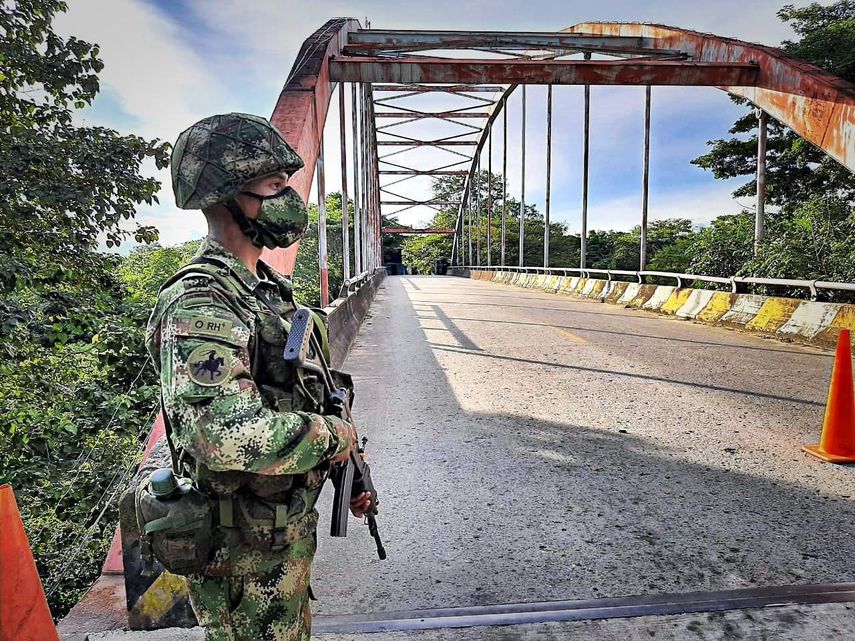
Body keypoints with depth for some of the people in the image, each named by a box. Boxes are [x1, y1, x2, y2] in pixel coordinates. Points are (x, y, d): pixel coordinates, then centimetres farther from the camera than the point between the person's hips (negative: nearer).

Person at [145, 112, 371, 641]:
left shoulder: (268, 286, 6)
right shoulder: (199, 306, -26)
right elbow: (232, 436, -40)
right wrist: (334, 435, -24)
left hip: (289, 523, 9)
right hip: (246, 551, -9)